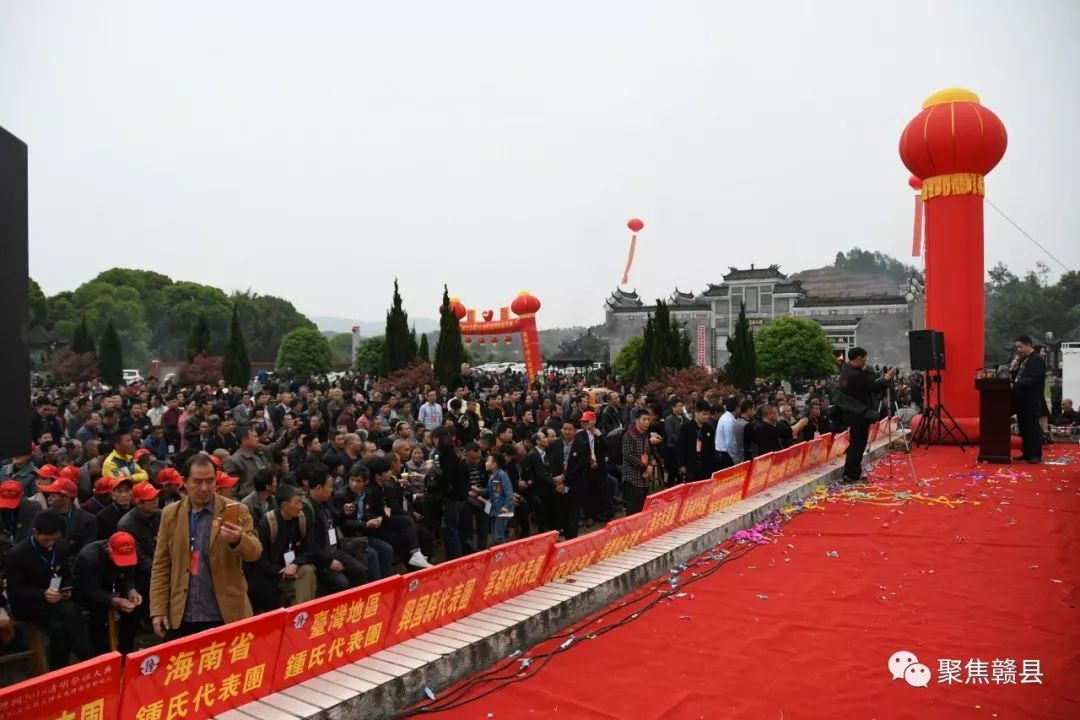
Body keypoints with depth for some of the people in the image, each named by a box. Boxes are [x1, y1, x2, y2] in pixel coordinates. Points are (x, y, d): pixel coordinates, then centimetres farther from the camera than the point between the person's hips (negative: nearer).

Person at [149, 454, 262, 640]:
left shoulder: (236, 511, -3)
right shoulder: (170, 513, 5)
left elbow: (255, 552, -10)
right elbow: (161, 565, 7)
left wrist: (238, 539, -31)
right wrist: (158, 610, 1)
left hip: (226, 616, -2)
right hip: (182, 618, 2)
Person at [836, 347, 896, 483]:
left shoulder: (847, 371, 8)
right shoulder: (856, 375, -23)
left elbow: (869, 379, 14)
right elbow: (875, 387, -16)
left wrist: (884, 376, 6)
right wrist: (888, 378, -4)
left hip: (853, 413, 10)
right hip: (859, 414, -10)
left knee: (856, 443, 16)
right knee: (858, 444, -5)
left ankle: (851, 474, 21)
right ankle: (851, 475, -2)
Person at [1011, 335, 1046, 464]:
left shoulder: (1037, 360, -11)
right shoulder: (1022, 360, 16)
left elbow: (1033, 380, -21)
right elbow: (1017, 378, 18)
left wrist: (1016, 385, -24)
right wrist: (1014, 369, 1)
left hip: (1031, 401, -8)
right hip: (1022, 400, 8)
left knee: (1033, 427, -4)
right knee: (1023, 428, 11)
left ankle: (1036, 455, 1)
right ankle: (1026, 453, 18)